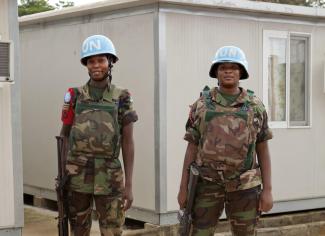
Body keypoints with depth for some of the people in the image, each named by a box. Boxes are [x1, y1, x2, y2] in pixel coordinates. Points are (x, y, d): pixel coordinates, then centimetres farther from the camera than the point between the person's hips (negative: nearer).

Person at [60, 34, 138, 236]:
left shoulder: (122, 99, 0)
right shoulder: (75, 96, 4)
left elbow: (128, 143, -2)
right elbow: (65, 135, 9)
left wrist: (129, 185, -7)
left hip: (108, 177, -2)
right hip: (78, 175, 2)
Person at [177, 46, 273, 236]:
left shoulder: (255, 106, 1)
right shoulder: (201, 105, 1)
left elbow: (263, 151, 3)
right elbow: (192, 149, 4)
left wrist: (268, 190, -3)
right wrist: (183, 188, 0)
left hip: (244, 185, 0)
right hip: (208, 183, 0)